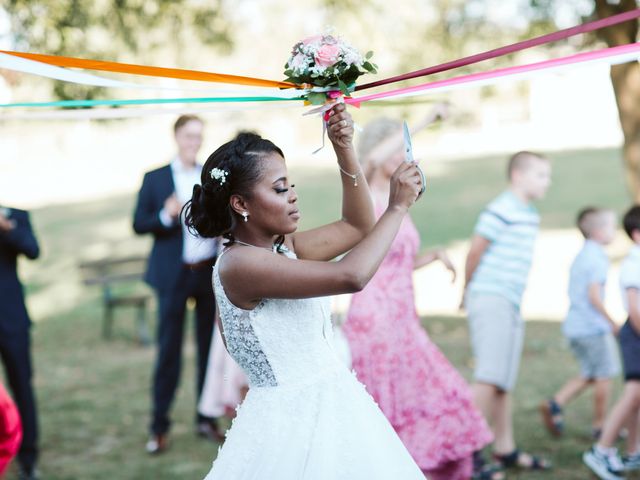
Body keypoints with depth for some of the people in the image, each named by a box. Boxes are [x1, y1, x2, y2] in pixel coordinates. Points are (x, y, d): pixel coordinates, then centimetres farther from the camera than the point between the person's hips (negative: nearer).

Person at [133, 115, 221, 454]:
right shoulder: (155, 179, 2)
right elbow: (139, 224, -2)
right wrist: (166, 215, -19)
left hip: (210, 272, 3)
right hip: (175, 274, -2)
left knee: (210, 347, 8)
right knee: (169, 350, 0)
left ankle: (207, 418, 20)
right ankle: (159, 427, 8)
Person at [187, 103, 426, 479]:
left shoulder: (283, 247, 8)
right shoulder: (240, 264, -19)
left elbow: (357, 227, 17)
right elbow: (351, 276, -24)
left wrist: (345, 151, 7)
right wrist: (398, 207, -14)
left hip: (330, 408, 9)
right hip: (292, 420, -9)